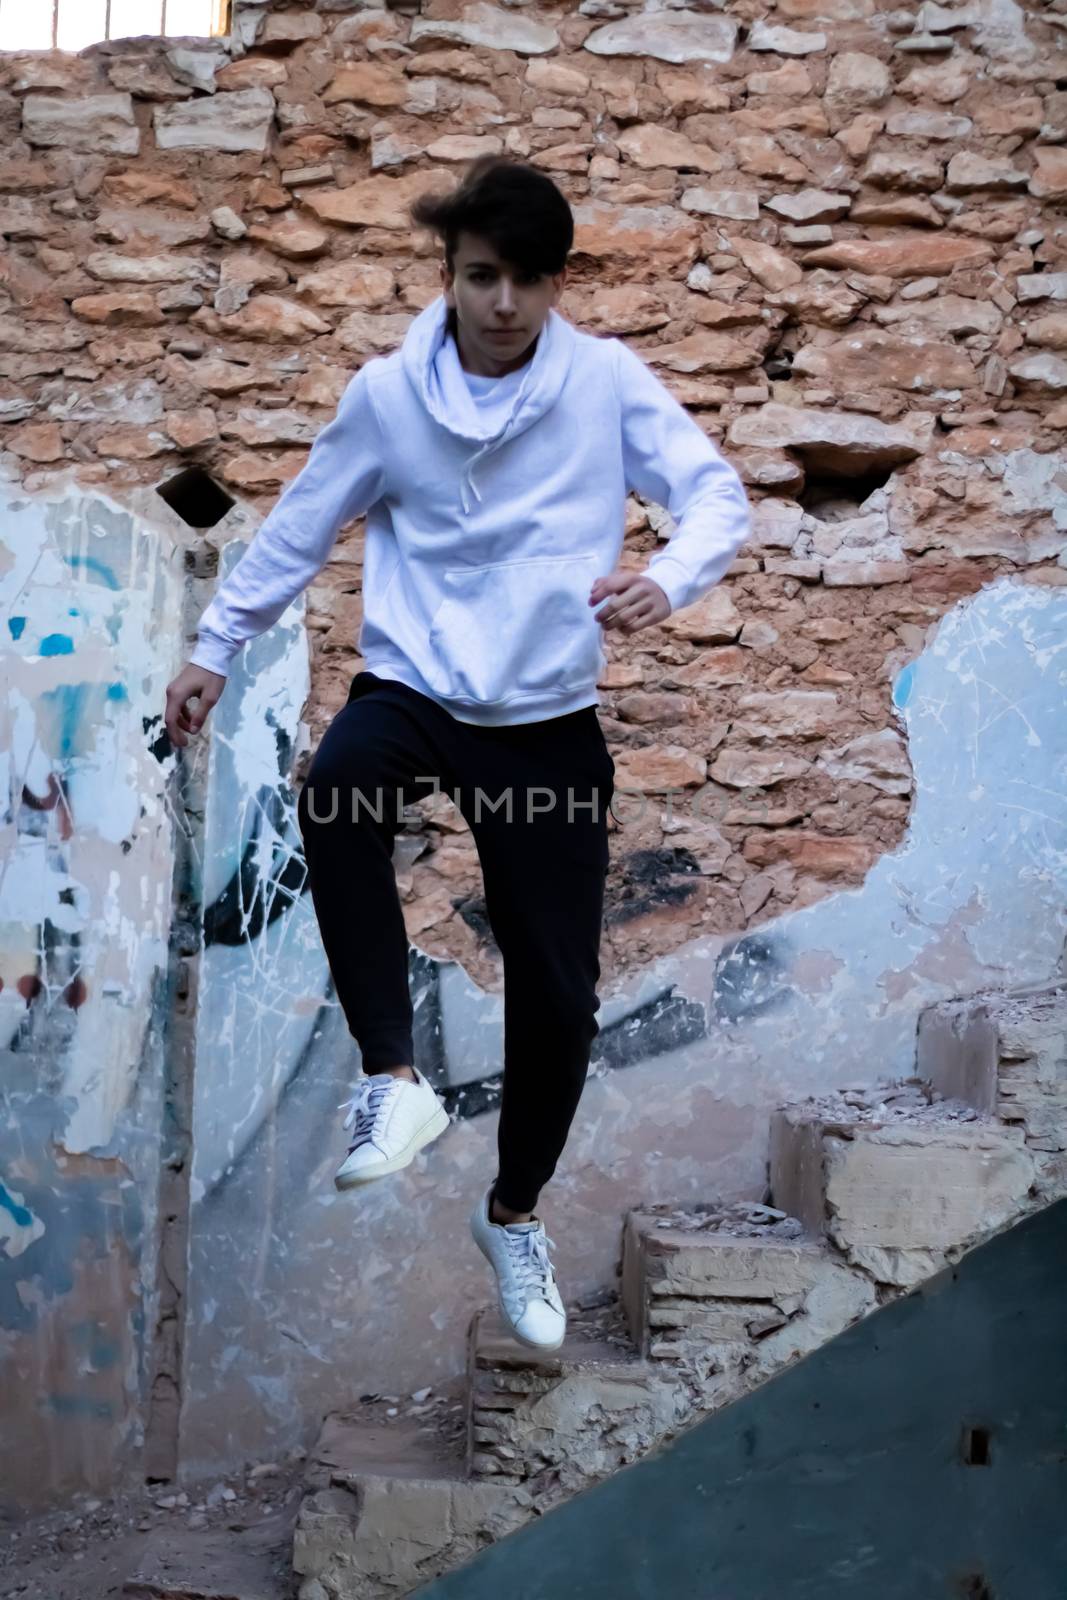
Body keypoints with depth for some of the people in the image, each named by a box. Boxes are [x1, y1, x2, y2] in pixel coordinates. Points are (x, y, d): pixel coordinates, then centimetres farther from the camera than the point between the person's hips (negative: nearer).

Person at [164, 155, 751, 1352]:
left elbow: (716, 493, -9)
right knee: (337, 789, -38)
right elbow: (300, 527, 9)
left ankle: (513, 1214, 28)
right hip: (411, 689, 0)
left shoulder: (608, 380, -4)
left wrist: (669, 578, -31)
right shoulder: (387, 392, -1)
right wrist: (216, 646, 12)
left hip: (550, 722, 1)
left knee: (558, 996, 2)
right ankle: (393, 1078, -26)